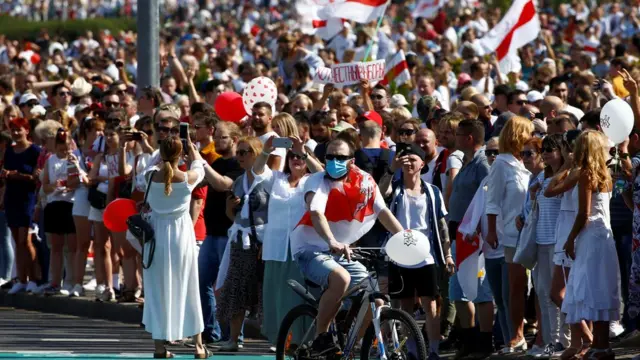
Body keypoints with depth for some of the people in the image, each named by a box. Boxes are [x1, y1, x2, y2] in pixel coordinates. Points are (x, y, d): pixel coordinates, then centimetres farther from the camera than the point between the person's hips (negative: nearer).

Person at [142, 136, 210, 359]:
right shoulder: (188, 179, -10)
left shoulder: (152, 178, -9)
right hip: (181, 234, 0)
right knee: (187, 289, 9)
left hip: (157, 234, 0)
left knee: (158, 290, 7)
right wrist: (191, 146, 28)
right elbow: (199, 167, 12)